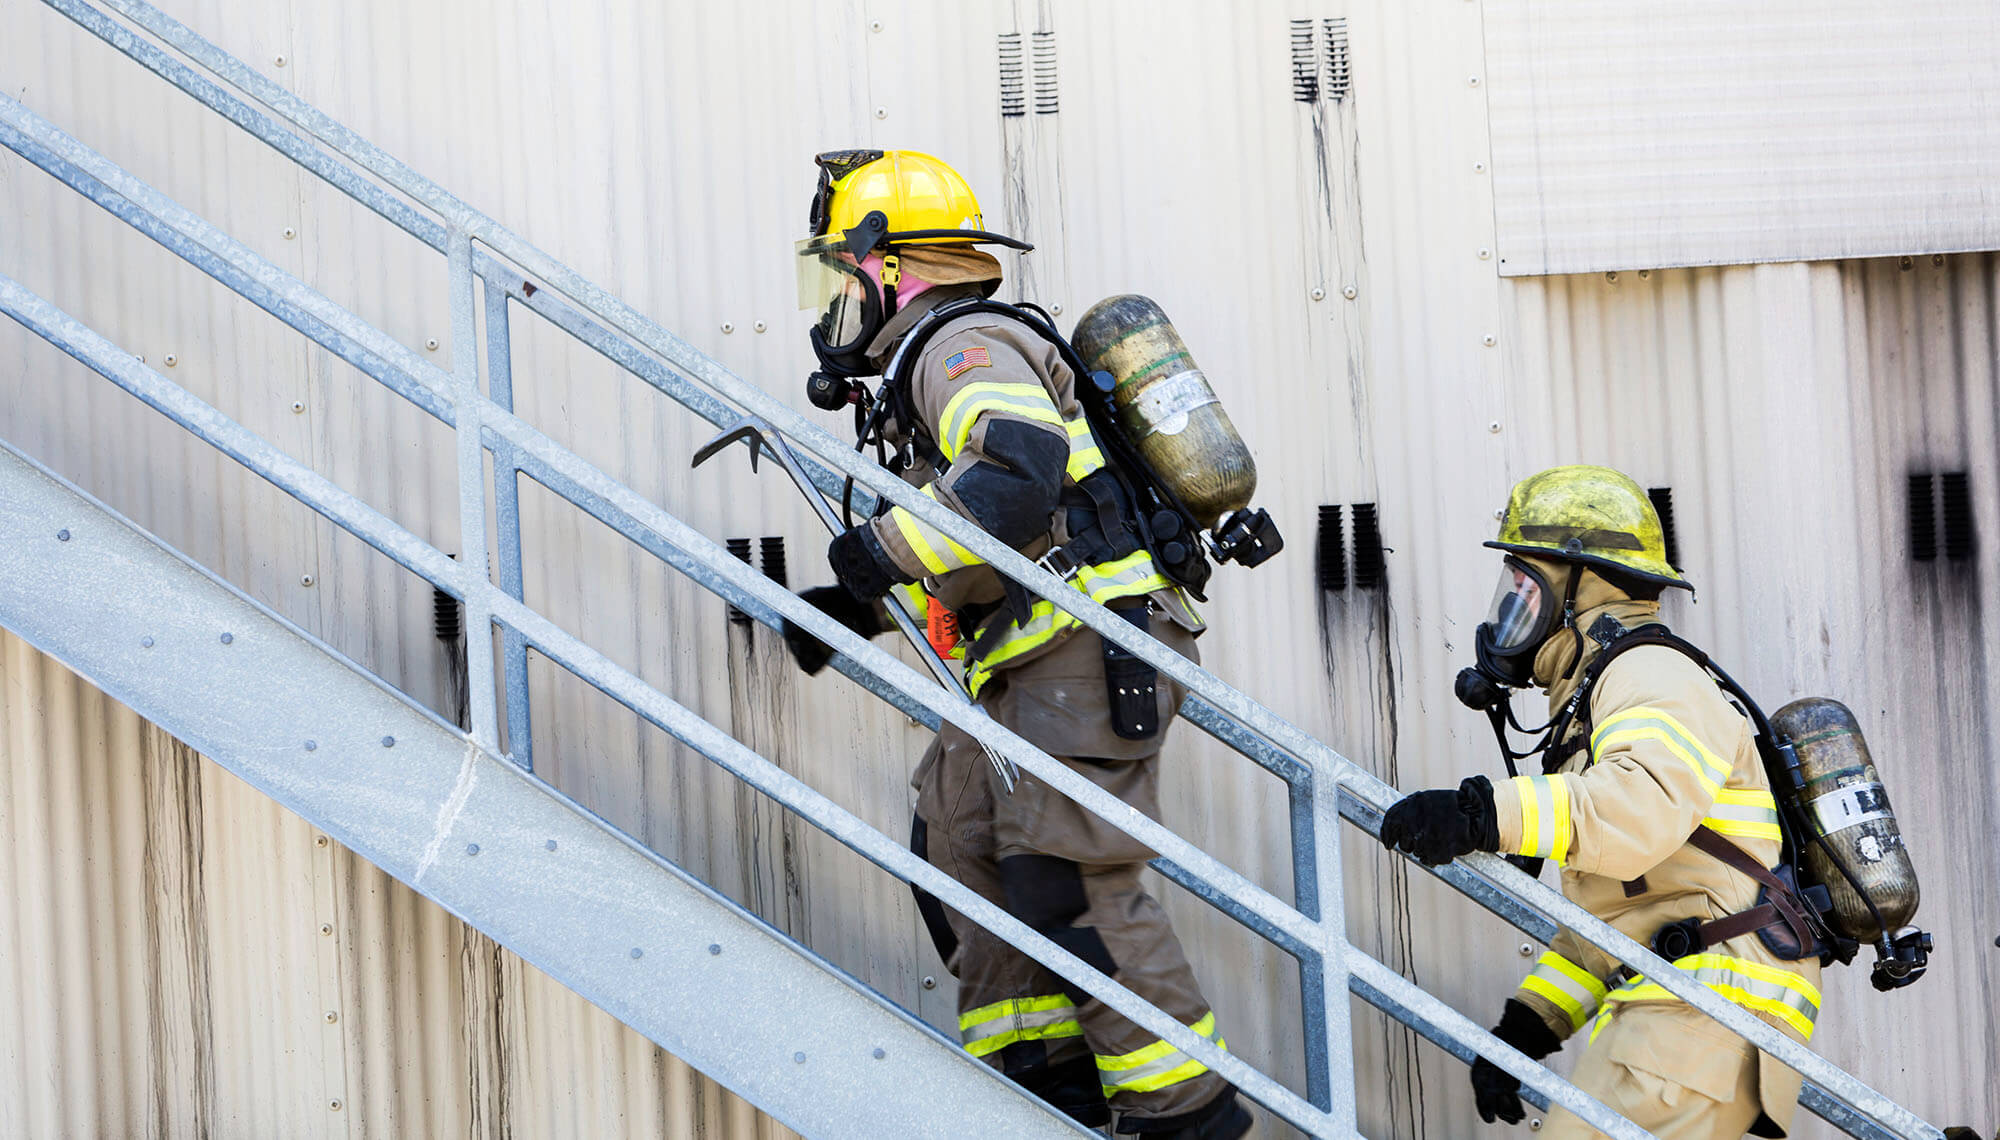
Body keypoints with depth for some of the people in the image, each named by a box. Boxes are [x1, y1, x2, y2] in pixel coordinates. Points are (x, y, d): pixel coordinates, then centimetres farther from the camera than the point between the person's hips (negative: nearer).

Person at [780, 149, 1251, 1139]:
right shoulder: (930, 367, 23)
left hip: (1089, 650, -11)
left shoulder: (963, 347, -10)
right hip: (1028, 674, 11)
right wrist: (856, 607, 21)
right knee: (955, 843, 11)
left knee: (1069, 889, -12)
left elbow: (1019, 475, -30)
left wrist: (882, 548, -22)